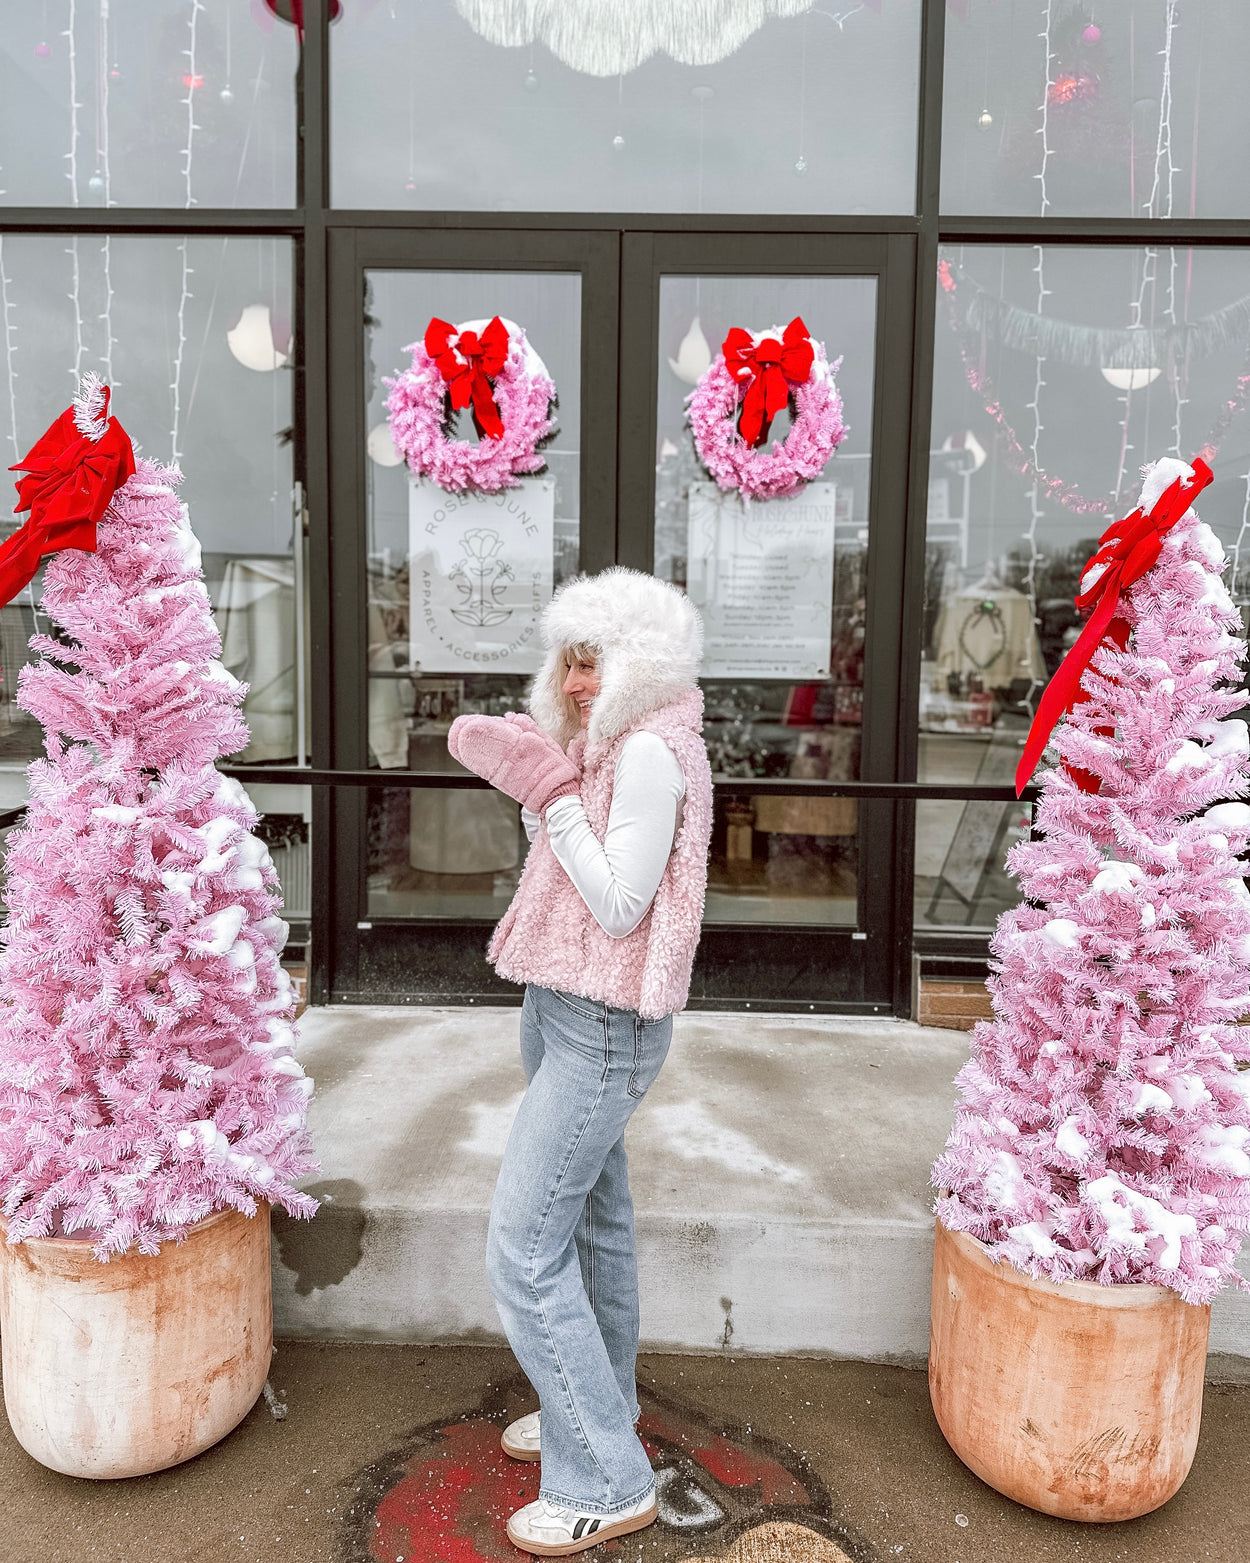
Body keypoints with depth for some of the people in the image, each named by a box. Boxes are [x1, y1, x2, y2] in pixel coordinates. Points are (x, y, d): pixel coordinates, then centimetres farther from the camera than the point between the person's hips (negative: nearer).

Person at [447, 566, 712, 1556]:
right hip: (567, 1010, 10)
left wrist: (551, 791, -20)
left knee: (525, 1250, -6)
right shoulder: (608, 745, 11)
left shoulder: (652, 751, -19)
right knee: (593, 1221, 21)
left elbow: (619, 905, -22)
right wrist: (531, 778, 3)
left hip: (603, 1026, -10)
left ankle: (607, 1482, 9)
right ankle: (600, 1408, 40)